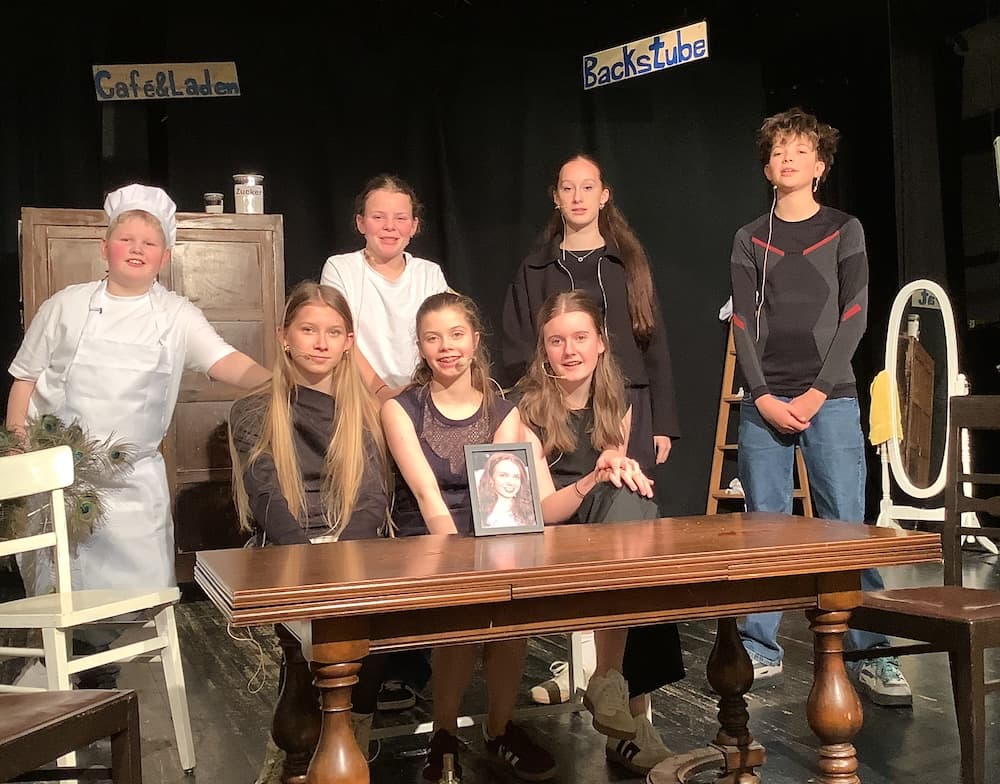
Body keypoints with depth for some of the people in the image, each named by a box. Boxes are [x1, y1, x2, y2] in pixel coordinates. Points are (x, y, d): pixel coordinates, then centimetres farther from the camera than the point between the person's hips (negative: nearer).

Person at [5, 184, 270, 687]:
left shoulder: (176, 316, 4)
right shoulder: (68, 305, 4)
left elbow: (227, 363, -11)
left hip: (134, 479, 0)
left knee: (138, 590, -2)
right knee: (54, 589, 4)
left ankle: (98, 683, 22)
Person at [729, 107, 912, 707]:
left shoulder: (845, 230, 9)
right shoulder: (750, 240, 13)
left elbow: (854, 318, 1)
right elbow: (743, 325, 5)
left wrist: (818, 393, -9)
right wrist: (765, 397, -7)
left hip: (829, 397, -1)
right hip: (765, 402, 2)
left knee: (846, 523, -5)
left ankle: (873, 653, 2)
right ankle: (761, 650, 9)